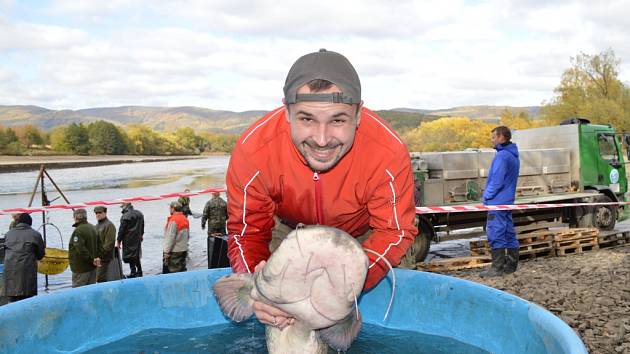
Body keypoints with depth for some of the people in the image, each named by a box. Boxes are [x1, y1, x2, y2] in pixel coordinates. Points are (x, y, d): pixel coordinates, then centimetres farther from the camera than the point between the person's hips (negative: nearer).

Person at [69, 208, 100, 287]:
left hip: (81, 268, -8)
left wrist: (92, 259, -17)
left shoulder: (78, 231, -19)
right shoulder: (93, 228, 10)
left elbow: (81, 249, -25)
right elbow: (98, 245, 15)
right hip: (92, 267, 8)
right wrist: (96, 257, 7)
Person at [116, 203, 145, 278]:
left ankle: (133, 272, 2)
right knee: (137, 255, 17)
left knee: (130, 256, 1)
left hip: (128, 240, -7)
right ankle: (139, 271, 23)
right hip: (137, 239, 7)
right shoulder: (139, 214, 5)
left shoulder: (125, 216, -18)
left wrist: (118, 241, -7)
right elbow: (142, 226, 16)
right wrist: (141, 235, 29)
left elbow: (121, 230, -15)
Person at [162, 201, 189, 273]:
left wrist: (166, 252, -15)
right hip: (183, 250, 8)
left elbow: (170, 238, -19)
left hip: (174, 251, -8)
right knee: (182, 270, 13)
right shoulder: (185, 219, 9)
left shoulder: (173, 220, -18)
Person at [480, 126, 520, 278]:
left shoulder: (502, 155, -16)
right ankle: (511, 265, 18)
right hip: (507, 201, 10)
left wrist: (487, 195, -10)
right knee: (509, 233, 12)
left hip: (497, 202, -10)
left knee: (495, 234, -6)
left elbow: (497, 181, -20)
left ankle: (497, 267, -4)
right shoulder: (513, 155, 15)